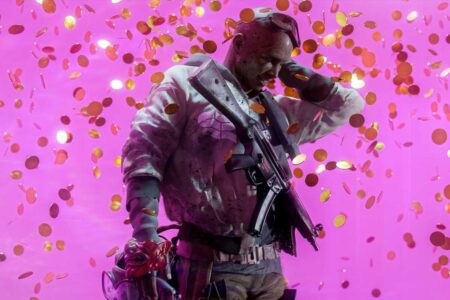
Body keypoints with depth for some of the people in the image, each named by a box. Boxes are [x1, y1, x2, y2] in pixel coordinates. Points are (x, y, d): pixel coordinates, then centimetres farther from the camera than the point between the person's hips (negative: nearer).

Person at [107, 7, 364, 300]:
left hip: (269, 268, 6)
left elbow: (349, 105, 25)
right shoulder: (187, 83, 2)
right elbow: (144, 153, -8)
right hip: (212, 264, -5)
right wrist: (145, 236, -21)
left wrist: (289, 70, 16)